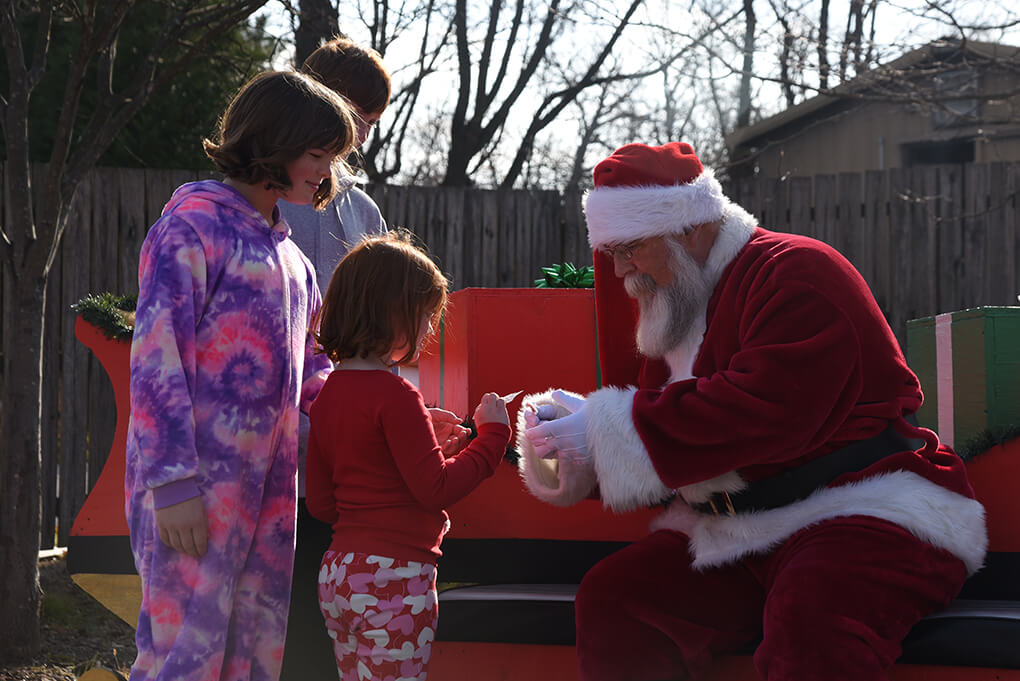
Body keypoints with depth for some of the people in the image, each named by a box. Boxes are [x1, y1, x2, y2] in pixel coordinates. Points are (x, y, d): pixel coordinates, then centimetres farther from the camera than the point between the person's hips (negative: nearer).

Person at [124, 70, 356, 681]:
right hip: (197, 487, -8)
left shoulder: (289, 254, 19)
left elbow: (311, 374, 26)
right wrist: (173, 482, -19)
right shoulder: (193, 225, -6)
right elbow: (155, 357, -13)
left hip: (269, 487, 8)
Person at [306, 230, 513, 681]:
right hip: (393, 576, -8)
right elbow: (435, 488, -14)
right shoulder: (395, 396, -16)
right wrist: (493, 435, -4)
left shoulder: (328, 394, 10)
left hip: (337, 573, 8)